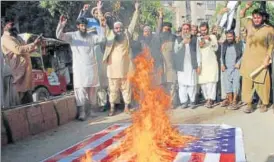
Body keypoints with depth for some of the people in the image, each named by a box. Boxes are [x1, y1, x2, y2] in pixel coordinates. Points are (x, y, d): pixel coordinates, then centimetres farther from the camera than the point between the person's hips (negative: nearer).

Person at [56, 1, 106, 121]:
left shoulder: (91, 36, 9)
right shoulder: (72, 36, 1)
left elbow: (102, 38, -1)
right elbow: (59, 36, -11)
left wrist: (102, 26, -11)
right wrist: (61, 25, -30)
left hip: (91, 67, 3)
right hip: (79, 68, -3)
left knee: (91, 89, 7)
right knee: (80, 90, -5)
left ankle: (91, 109, 17)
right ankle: (82, 112, -2)